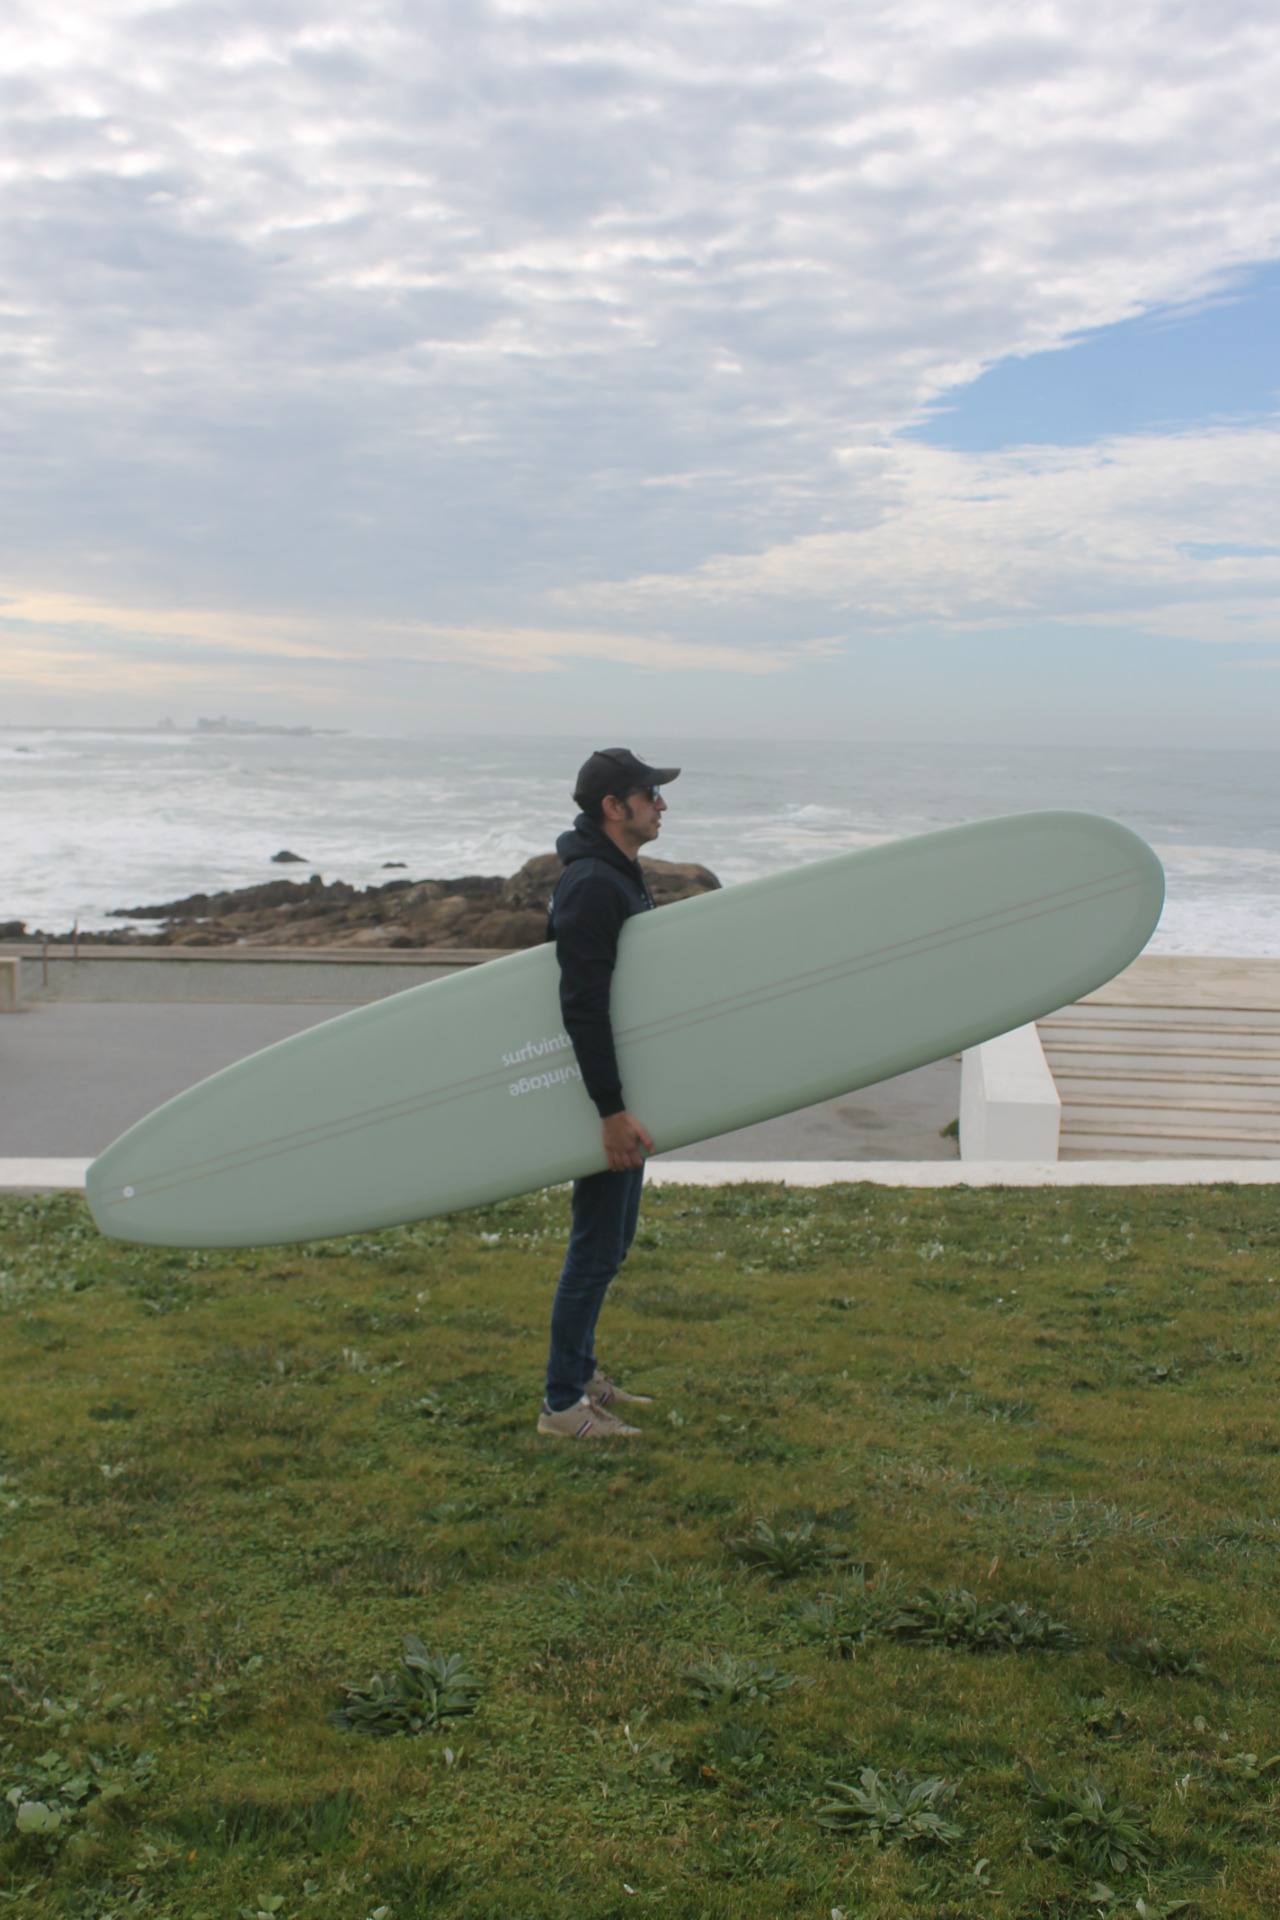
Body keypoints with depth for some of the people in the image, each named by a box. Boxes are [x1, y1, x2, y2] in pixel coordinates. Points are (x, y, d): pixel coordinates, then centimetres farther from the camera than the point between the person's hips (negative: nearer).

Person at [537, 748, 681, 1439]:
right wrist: (612, 1110, -27)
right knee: (597, 1247, -3)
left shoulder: (623, 875, 13)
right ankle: (561, 1404, 7)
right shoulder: (590, 887, -20)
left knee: (612, 1239, 18)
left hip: (626, 1088, 10)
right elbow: (583, 1007, -26)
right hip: (605, 1095, -10)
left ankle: (581, 1373, 30)